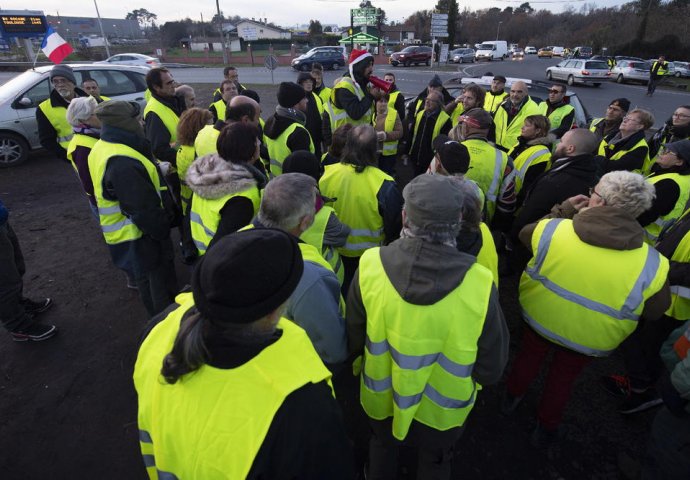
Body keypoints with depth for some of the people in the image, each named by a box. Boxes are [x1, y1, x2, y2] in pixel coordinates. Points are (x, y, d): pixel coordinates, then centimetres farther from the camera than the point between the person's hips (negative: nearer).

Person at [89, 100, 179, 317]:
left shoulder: (104, 148, 3)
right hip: (139, 236, -10)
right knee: (156, 283, 9)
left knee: (151, 280, 27)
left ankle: (170, 308, 47)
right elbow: (143, 208, -28)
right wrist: (163, 231, -16)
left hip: (130, 231, 10)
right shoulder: (121, 163, -31)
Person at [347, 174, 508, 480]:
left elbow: (352, 341, -14)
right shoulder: (479, 285, -33)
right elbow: (491, 369, -18)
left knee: (382, 448, 35)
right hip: (442, 409, 0)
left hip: (380, 399, 1)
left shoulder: (370, 266, -30)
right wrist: (470, 378, 4)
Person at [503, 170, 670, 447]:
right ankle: (546, 428, 52)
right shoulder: (652, 265, -26)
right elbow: (654, 312, -9)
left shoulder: (553, 229, -27)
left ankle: (512, 397, 58)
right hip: (588, 341, 0)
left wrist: (562, 211, 0)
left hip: (538, 318, 1)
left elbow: (524, 234, -4)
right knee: (563, 377, 28)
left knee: (529, 356, 31)